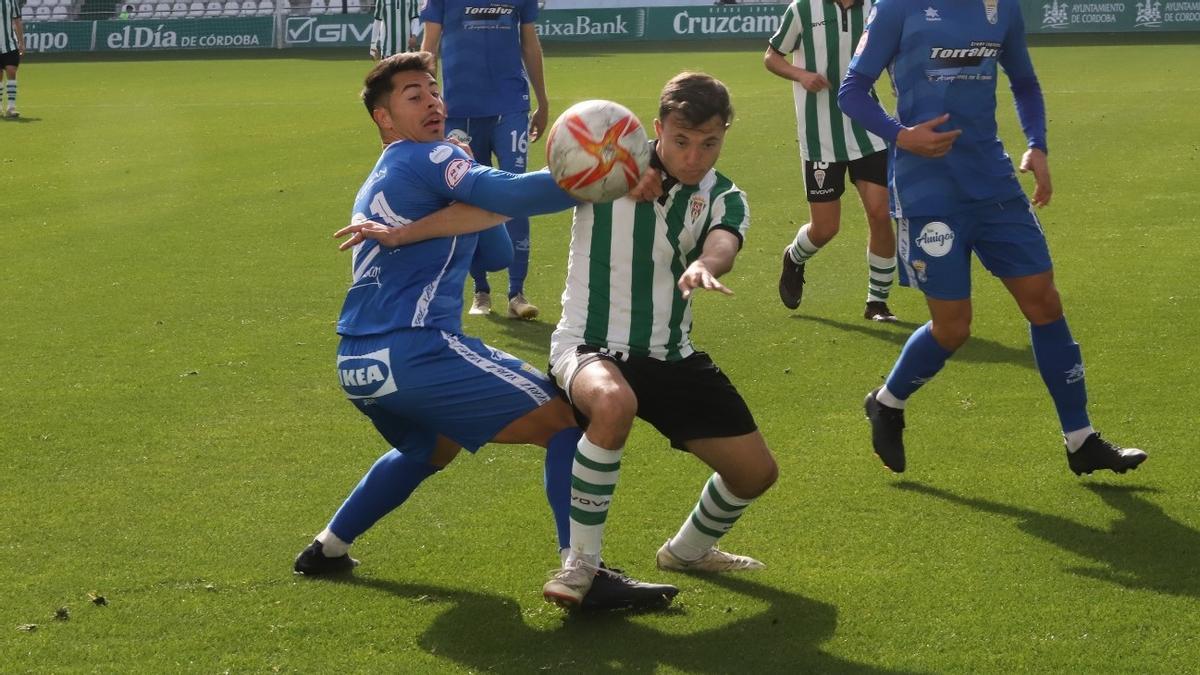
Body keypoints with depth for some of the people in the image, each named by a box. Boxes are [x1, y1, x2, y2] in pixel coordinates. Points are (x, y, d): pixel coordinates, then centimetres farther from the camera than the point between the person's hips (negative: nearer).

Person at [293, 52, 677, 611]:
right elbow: (508, 194, -22)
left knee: (431, 447, 38)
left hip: (358, 367, 10)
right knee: (566, 421, -8)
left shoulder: (379, 185, 27)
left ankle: (327, 549, 38)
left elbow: (496, 253, 27)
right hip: (413, 352, -10)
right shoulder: (427, 159, -1)